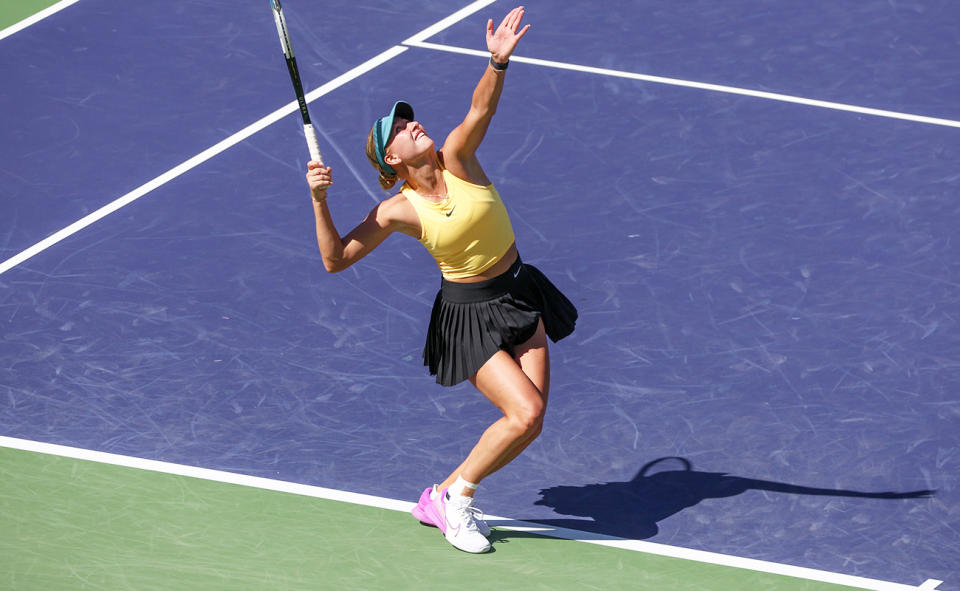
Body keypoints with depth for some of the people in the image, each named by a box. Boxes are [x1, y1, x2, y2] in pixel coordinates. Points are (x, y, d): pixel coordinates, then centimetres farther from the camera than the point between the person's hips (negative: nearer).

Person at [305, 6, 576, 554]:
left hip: (520, 298, 5)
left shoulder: (456, 159, -7)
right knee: (525, 413, -18)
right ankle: (454, 494, 2)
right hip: (470, 317, -5)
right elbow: (335, 259, -13)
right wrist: (320, 201, -25)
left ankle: (448, 499, 15)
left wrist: (498, 62, -44)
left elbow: (482, 108, -26)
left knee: (530, 418, -1)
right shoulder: (398, 211, -12)